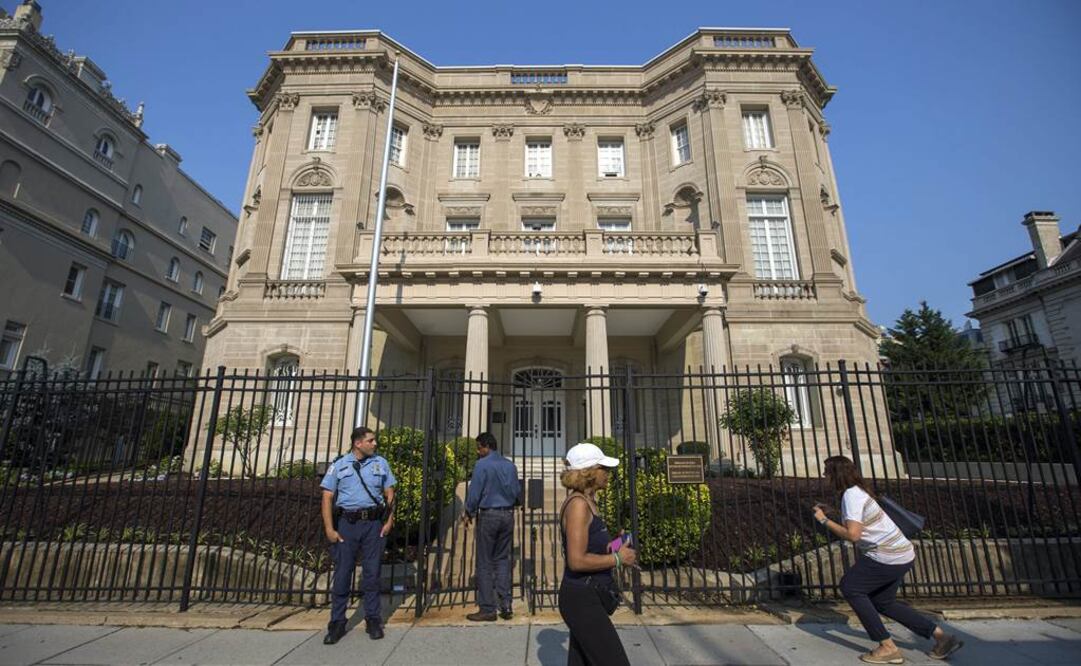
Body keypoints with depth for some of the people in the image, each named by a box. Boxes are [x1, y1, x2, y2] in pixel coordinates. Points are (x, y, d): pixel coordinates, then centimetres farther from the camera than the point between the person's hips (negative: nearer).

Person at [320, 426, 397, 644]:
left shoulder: (380, 463, 6)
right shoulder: (338, 465, 0)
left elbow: (389, 494, 8)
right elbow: (327, 498, -1)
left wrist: (389, 520, -1)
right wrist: (329, 528, -8)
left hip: (374, 523, 1)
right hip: (347, 524, -1)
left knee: (372, 573, 7)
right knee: (342, 573, 4)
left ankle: (372, 620, 20)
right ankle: (337, 623, 19)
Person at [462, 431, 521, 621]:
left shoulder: (482, 465, -10)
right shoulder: (510, 465, 6)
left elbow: (474, 493, -10)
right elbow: (517, 493, 9)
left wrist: (468, 513, 5)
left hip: (489, 515, -5)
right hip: (508, 515, 5)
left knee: (485, 563, 5)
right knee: (503, 560, 14)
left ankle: (487, 609, 10)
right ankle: (506, 606, 13)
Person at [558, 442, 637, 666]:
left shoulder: (587, 502, 9)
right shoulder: (578, 505, -21)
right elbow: (577, 561, -25)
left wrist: (612, 549, 6)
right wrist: (617, 559, -15)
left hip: (588, 598, 9)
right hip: (582, 600, -9)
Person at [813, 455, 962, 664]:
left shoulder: (851, 495, -20)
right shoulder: (855, 491, 10)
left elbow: (852, 535, -26)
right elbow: (853, 527, 15)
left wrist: (824, 520, -17)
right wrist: (826, 513, 7)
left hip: (889, 557, -10)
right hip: (901, 554, 10)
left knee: (849, 587, -2)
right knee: (882, 602, 21)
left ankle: (888, 648, 3)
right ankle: (941, 637, 26)